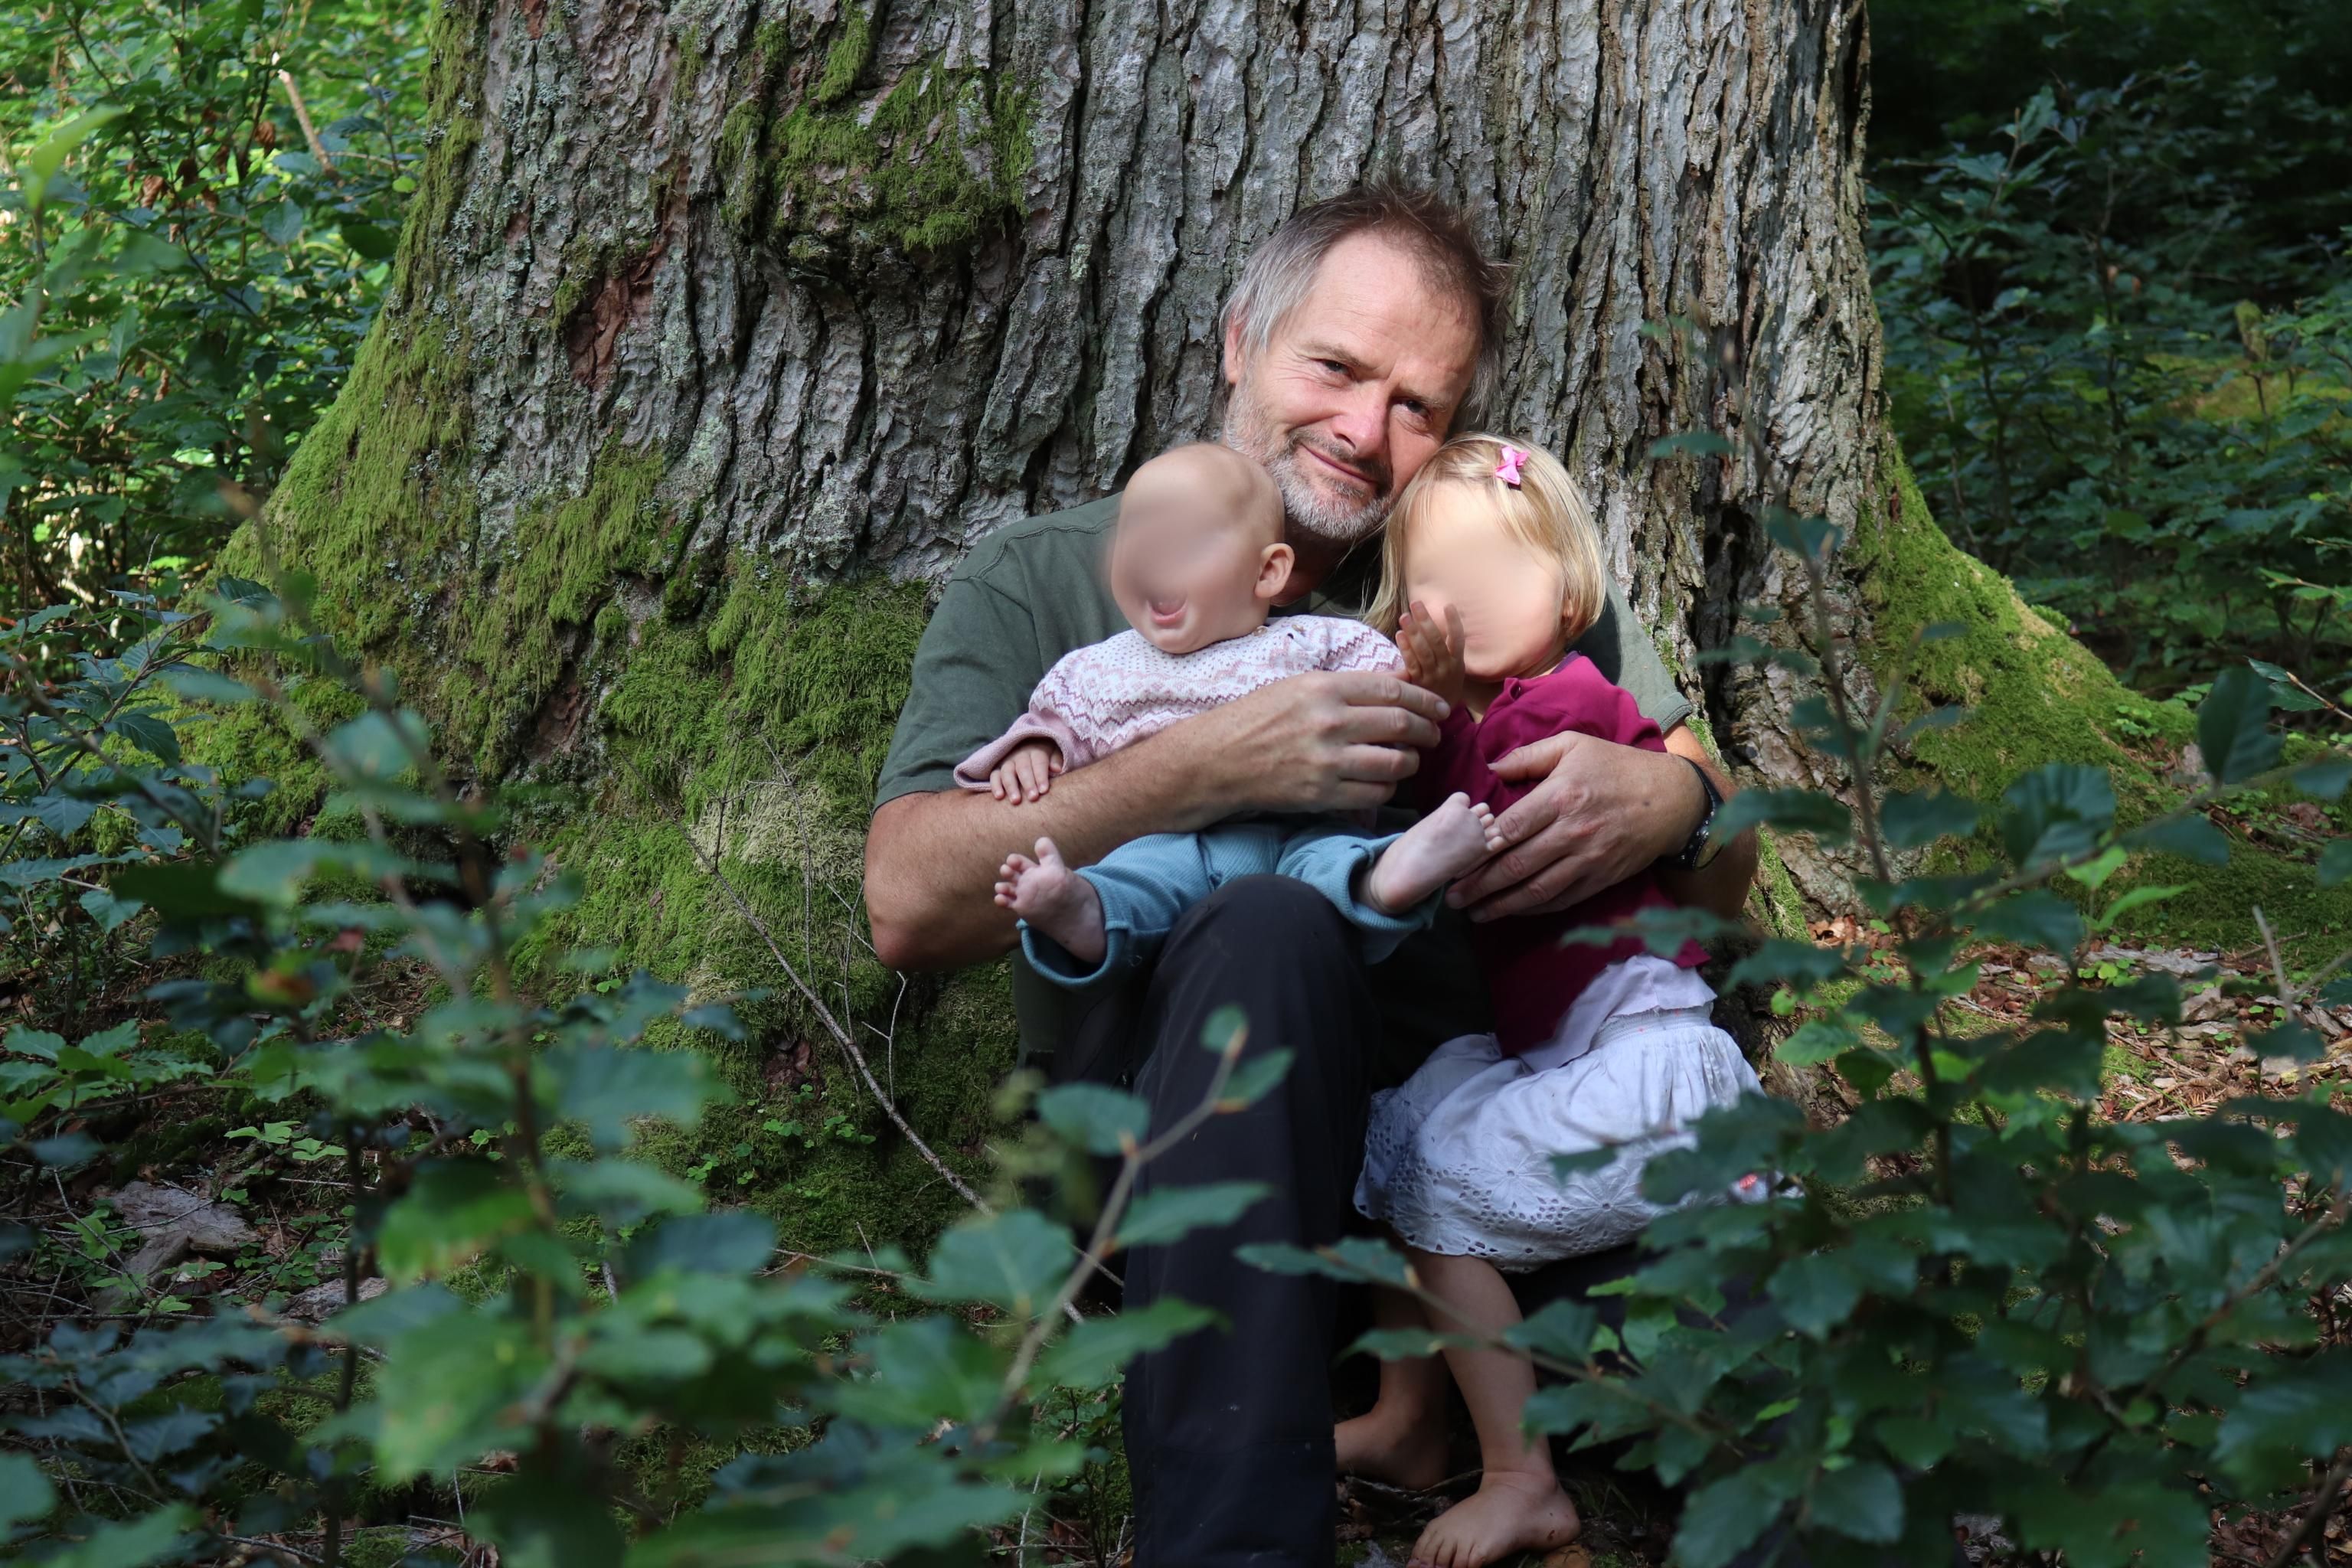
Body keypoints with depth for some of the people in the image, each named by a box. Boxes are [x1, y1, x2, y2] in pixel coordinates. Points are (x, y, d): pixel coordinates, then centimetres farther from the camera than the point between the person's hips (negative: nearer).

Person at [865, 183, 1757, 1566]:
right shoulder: (1045, 583, 8)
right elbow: (912, 906, -8)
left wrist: (1670, 805, -13)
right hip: (1169, 1153, -2)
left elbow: (1726, 881, 12)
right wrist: (1213, 768, -19)